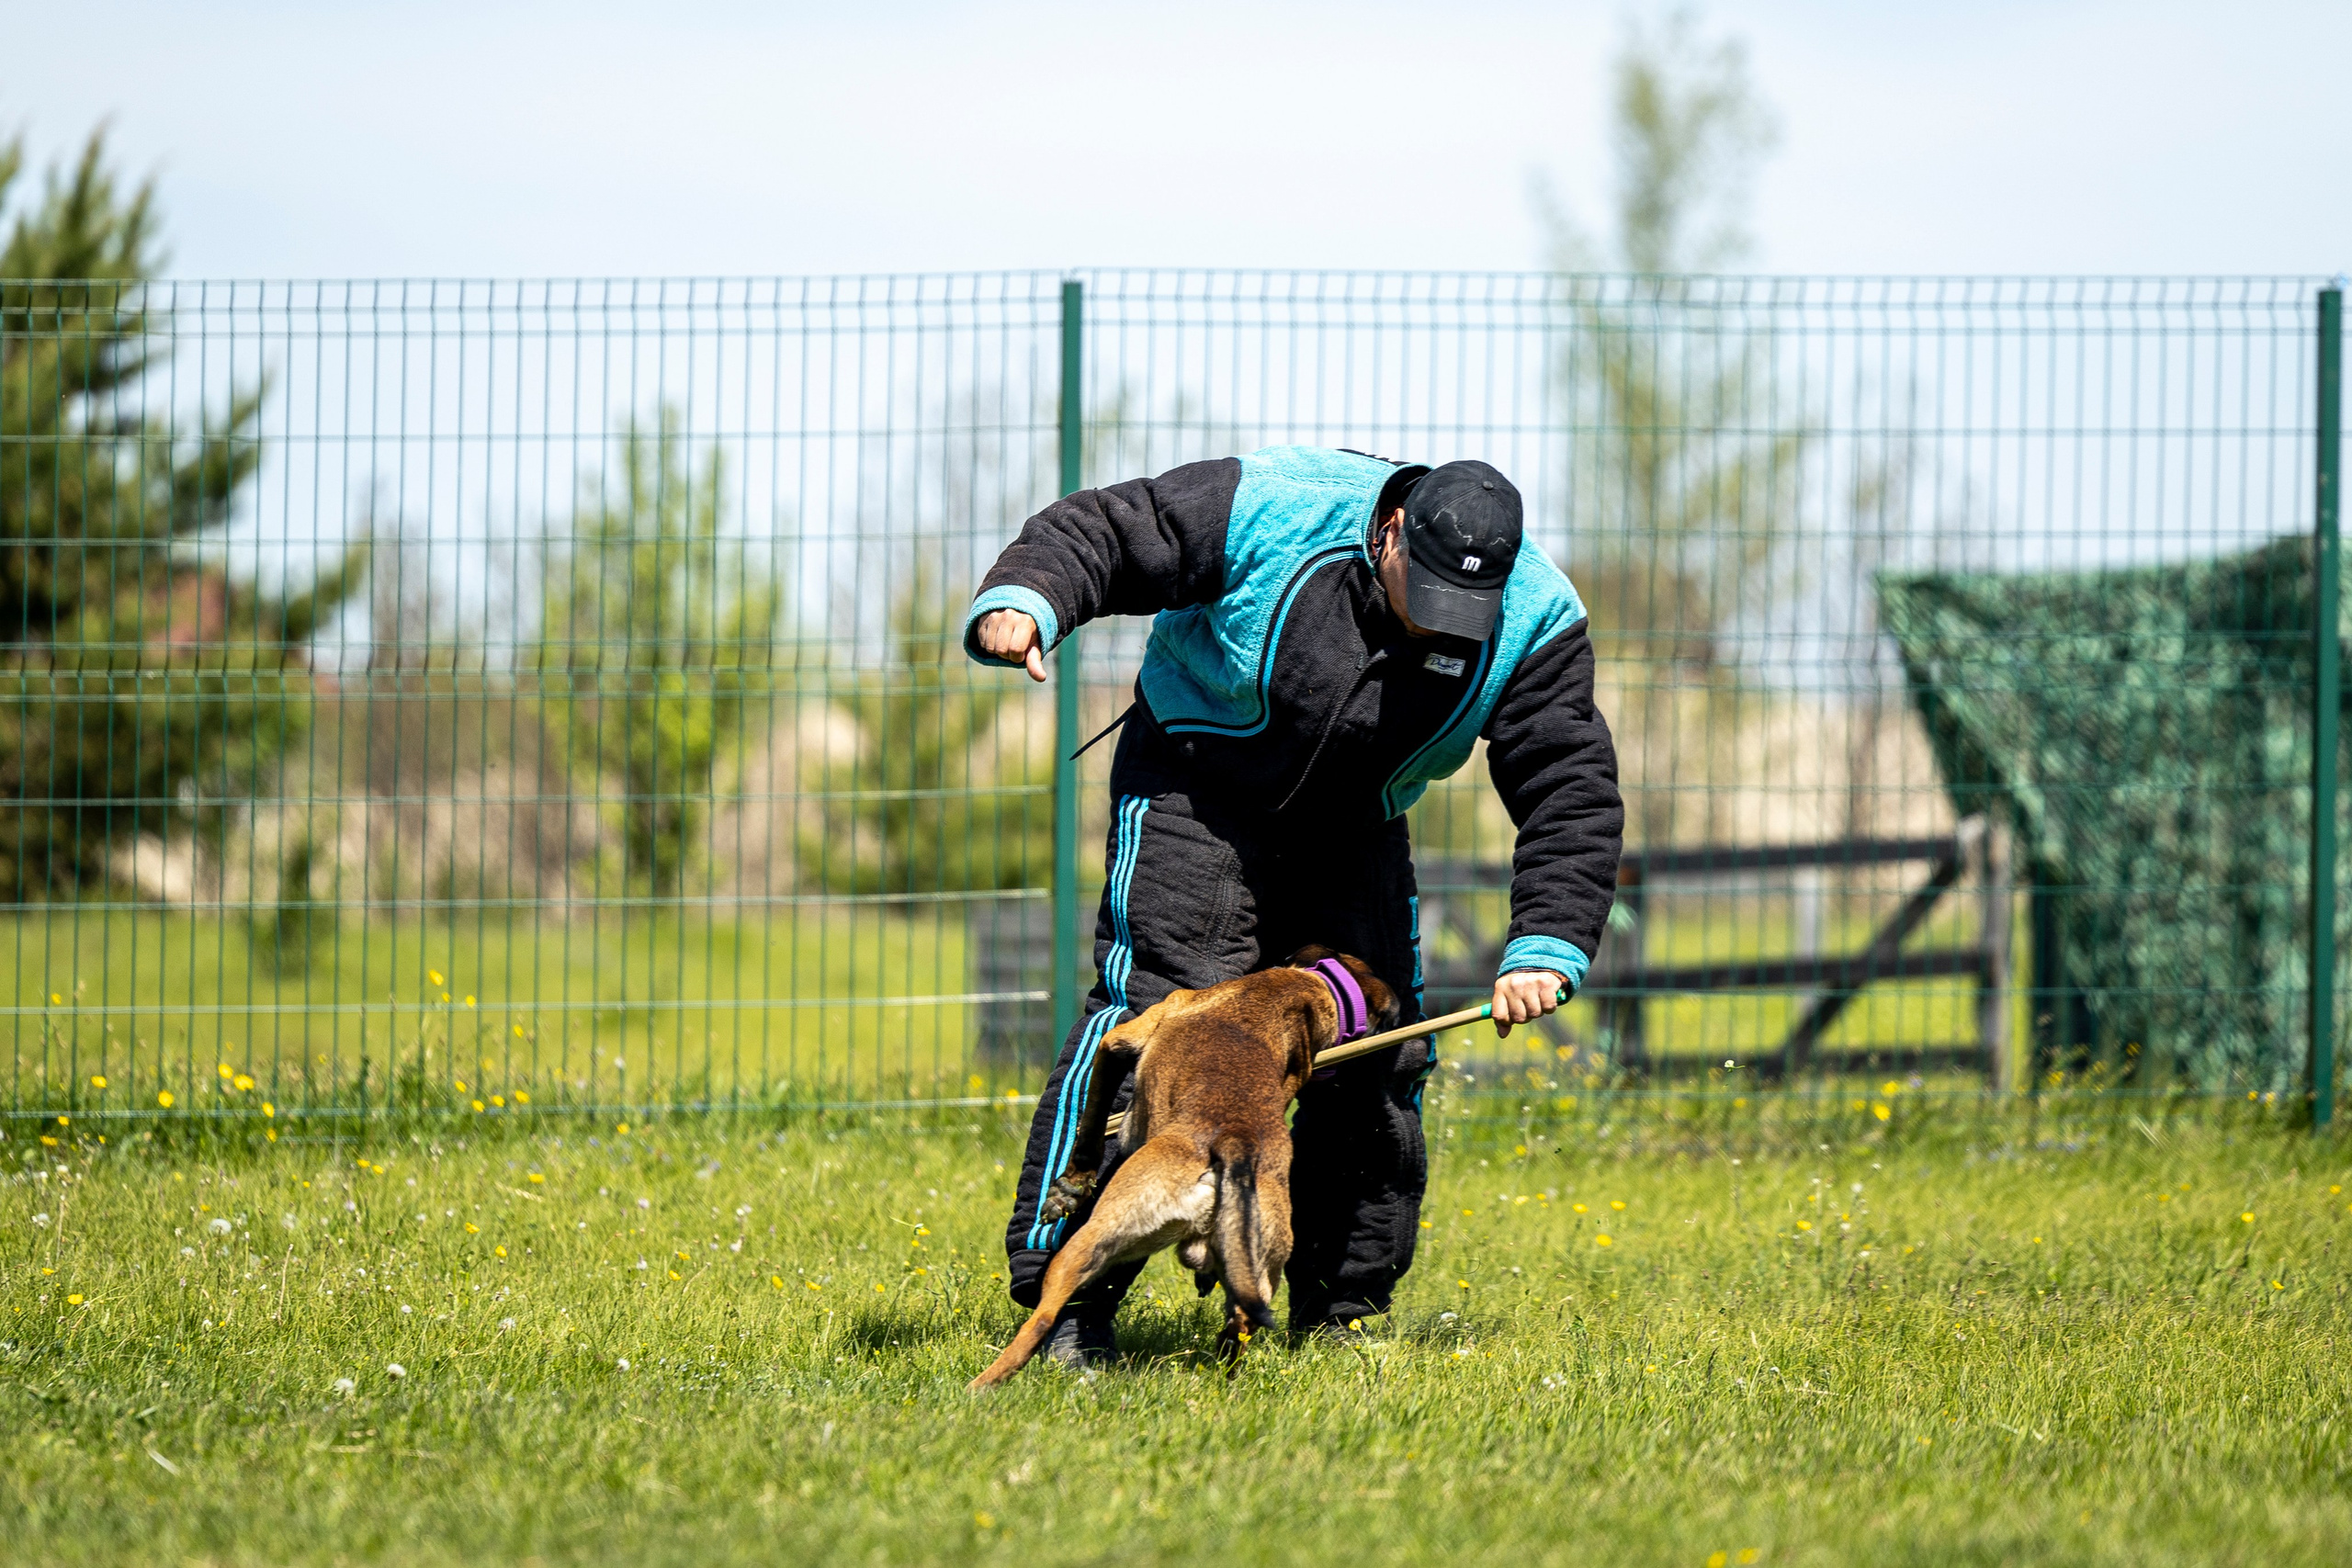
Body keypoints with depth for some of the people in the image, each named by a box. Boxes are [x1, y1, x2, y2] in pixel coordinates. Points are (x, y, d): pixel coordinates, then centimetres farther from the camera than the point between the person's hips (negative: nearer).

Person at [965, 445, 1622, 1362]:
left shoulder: (1533, 622, -18)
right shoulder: (1271, 512, -27)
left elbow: (1572, 793, -17)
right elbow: (1099, 533, -21)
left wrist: (1547, 950, -28)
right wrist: (1023, 600, -42)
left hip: (1351, 830, 5)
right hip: (1198, 783, -4)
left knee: (1380, 1051, 0)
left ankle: (1340, 1312, 16)